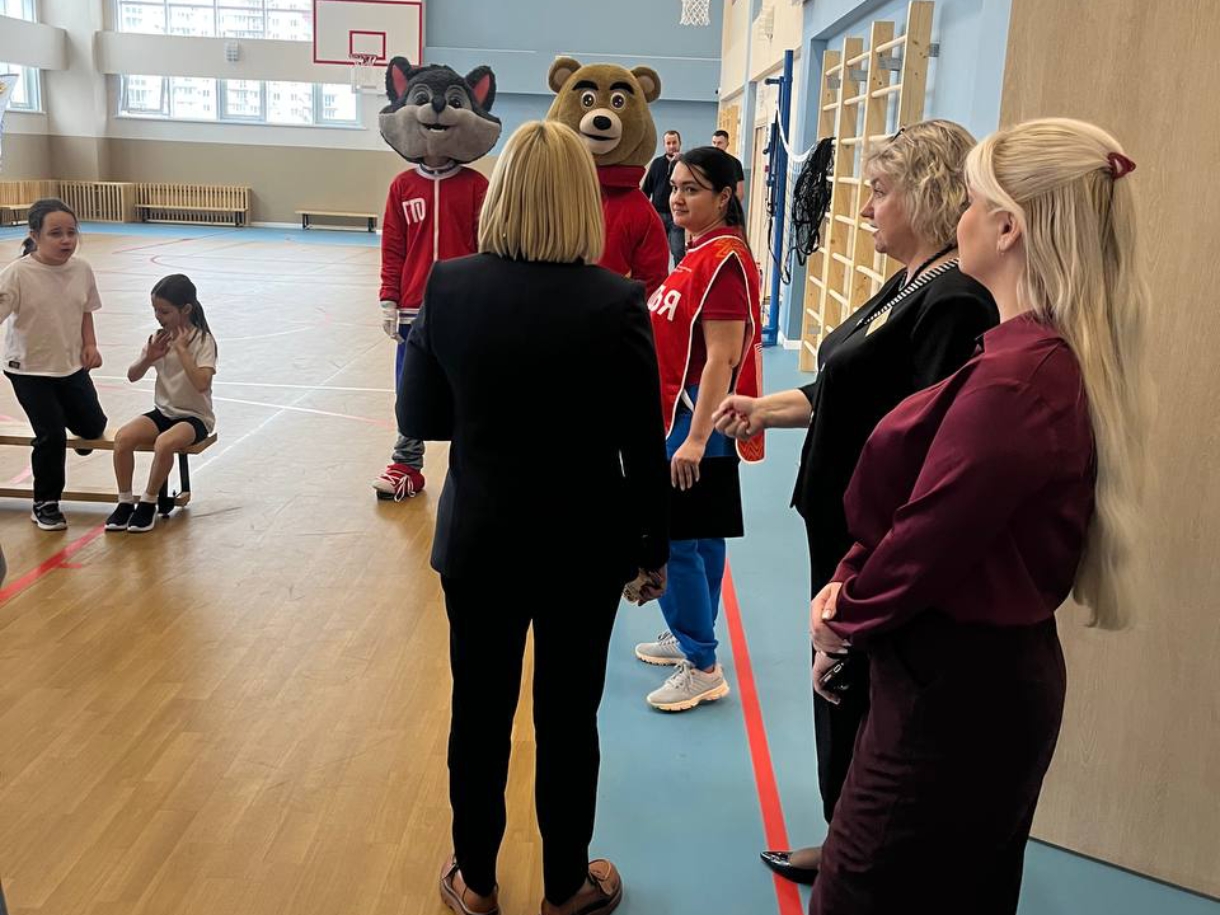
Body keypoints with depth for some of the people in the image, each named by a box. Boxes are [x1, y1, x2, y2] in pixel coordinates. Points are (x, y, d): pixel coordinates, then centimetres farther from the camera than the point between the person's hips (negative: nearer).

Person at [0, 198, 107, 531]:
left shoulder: (81, 269, -6)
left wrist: (90, 345, -3)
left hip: (72, 365, 5)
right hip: (29, 370, -4)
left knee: (94, 427, 12)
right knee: (51, 437, -6)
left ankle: (64, 414, 50)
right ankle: (45, 504, 16)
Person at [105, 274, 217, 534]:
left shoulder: (203, 340, -12)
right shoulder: (159, 338, 4)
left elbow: (202, 383, -27)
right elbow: (132, 376, 8)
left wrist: (182, 349, -24)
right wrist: (148, 358, -11)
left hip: (195, 416, -5)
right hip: (164, 412, 6)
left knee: (164, 443, -35)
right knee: (123, 437, -22)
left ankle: (148, 503, -14)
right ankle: (125, 502, -7)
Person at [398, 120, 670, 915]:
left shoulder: (449, 287, -9)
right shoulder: (616, 302, -15)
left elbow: (419, 418, 0)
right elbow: (643, 447, -10)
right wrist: (655, 547, 3)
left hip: (479, 536, 2)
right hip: (583, 544, -1)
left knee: (480, 711, 17)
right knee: (568, 716, 14)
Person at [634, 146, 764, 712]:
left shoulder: (723, 259, -17)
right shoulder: (698, 251, 12)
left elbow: (722, 358, -23)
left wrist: (695, 438, -26)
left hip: (696, 421, -10)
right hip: (678, 413, 10)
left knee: (670, 541, -6)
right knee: (699, 538, 18)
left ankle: (702, 668, 4)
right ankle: (688, 637, 30)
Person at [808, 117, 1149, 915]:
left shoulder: (1017, 376, -27)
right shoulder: (1051, 356, 6)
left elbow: (933, 535, -22)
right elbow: (927, 502, 10)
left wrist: (847, 617, -5)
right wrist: (850, 581, 0)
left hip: (956, 685, -10)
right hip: (988, 670, 10)